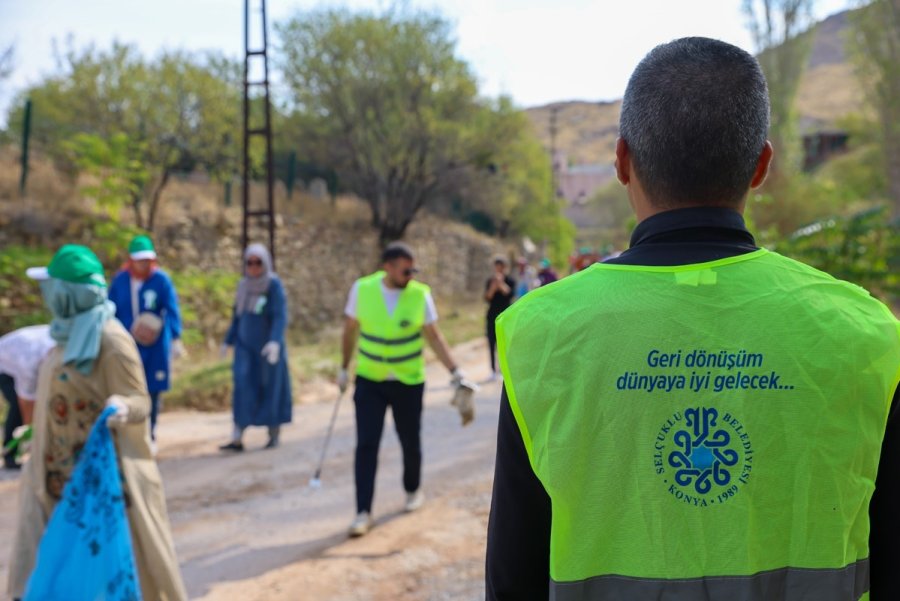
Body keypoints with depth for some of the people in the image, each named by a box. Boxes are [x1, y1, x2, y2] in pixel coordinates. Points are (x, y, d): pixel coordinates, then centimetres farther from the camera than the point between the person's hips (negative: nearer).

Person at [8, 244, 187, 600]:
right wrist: (38, 431, 28)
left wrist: (122, 408, -42)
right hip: (65, 473, 9)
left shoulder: (110, 340, -20)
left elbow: (140, 401, -20)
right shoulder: (73, 332, 6)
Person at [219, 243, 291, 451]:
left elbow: (280, 317, -17)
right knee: (243, 389, -5)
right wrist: (228, 341, 16)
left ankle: (274, 435, 20)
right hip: (245, 346, 4)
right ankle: (237, 439, -8)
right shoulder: (244, 285, 6)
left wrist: (275, 341, -30)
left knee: (271, 388, 5)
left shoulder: (274, 284, -10)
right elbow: (237, 316, 15)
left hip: (268, 347, -4)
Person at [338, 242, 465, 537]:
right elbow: (350, 329, 5)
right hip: (369, 381, 0)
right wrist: (344, 368, 11)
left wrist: (455, 371, -9)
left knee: (410, 442, 11)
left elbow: (434, 336, -3)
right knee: (366, 445, -6)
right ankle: (363, 512, 0)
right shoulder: (362, 289, -9)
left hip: (408, 382, 0)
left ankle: (413, 490, 39)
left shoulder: (420, 294, -10)